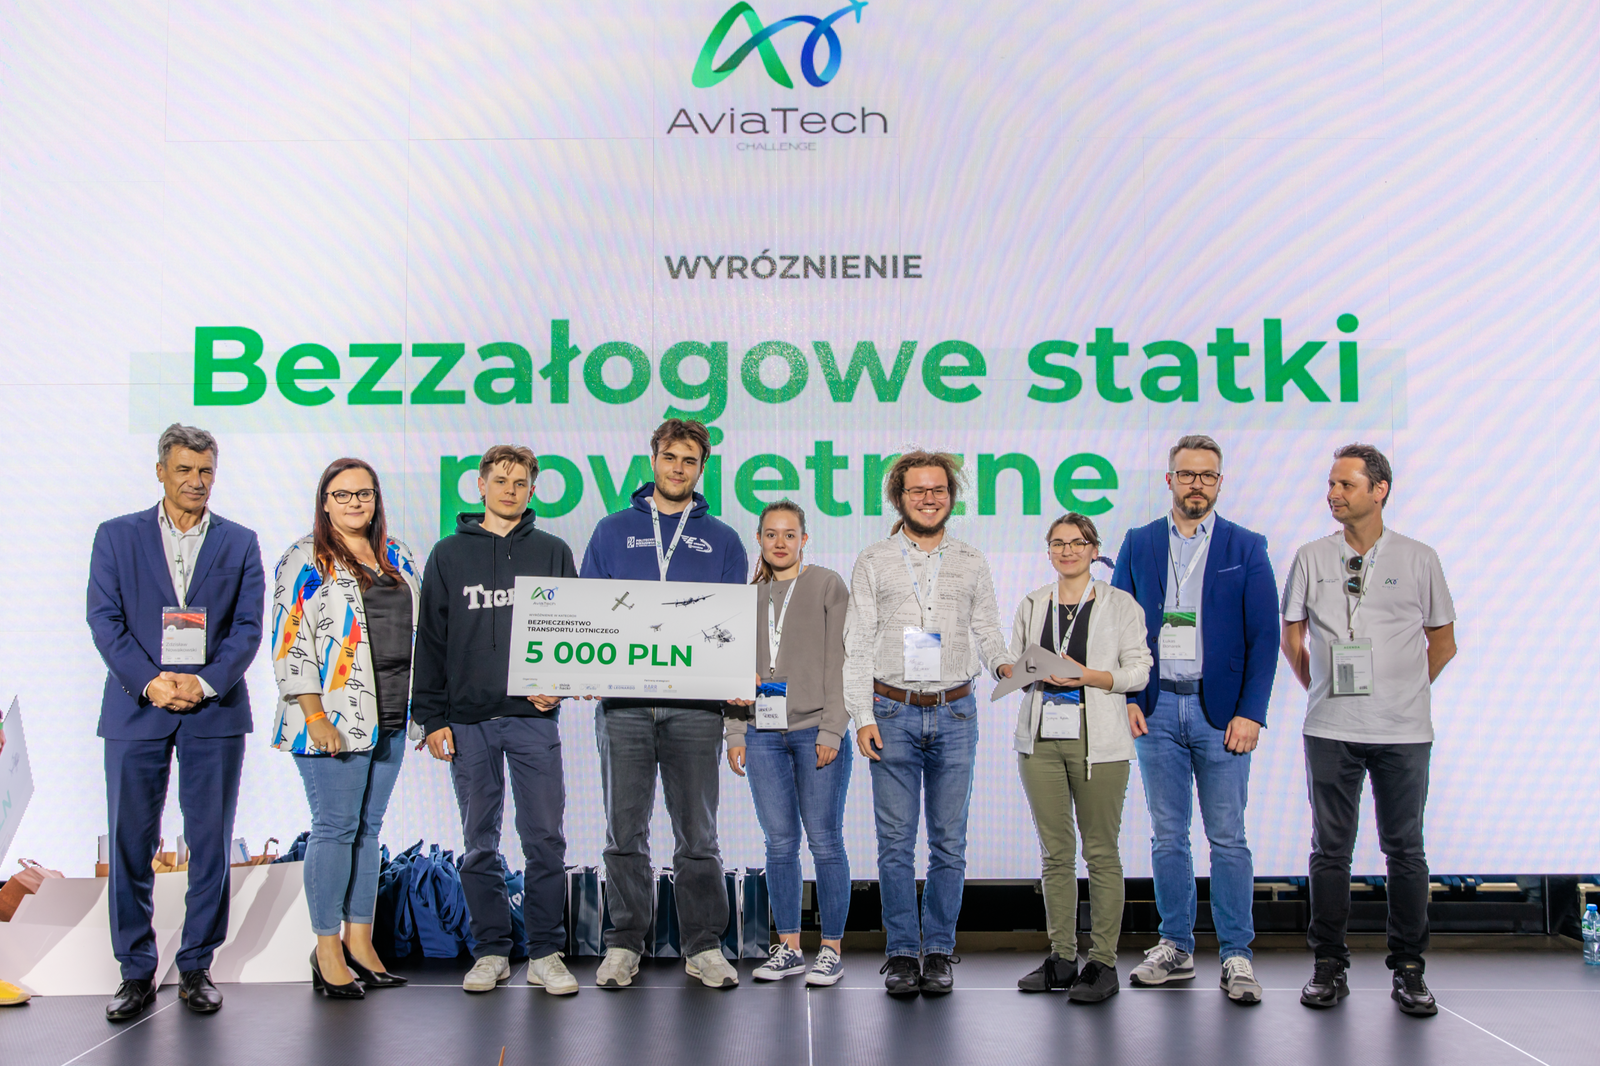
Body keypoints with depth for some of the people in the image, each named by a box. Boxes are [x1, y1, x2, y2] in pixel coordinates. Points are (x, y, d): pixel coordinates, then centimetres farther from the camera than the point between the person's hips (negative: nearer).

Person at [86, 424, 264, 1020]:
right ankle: (136, 974, 15)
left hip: (215, 710, 0)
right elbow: (104, 620, 0)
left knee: (210, 844, 4)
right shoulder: (117, 537, 8)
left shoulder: (240, 543, 9)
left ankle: (196, 969, 16)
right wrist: (149, 681, -14)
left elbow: (248, 627, 2)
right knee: (130, 844, 3)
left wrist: (205, 682, -14)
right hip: (136, 710, 0)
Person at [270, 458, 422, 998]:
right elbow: (289, 641, -9)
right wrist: (315, 716, -15)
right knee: (335, 828, -3)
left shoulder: (397, 557, 14)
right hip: (334, 720, -6)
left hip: (391, 718, 6)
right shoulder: (307, 560, -3)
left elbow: (417, 630, 19)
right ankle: (327, 952, 8)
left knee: (369, 827, 11)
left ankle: (360, 943, 19)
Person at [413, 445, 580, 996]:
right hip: (468, 719, 1)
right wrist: (432, 717, 1)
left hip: (534, 718, -1)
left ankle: (545, 954, 8)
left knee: (545, 839, -2)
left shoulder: (552, 552, 9)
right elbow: (430, 640, 7)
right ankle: (491, 950, 18)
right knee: (479, 842, 7)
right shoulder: (449, 554, 9)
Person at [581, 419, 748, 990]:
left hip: (695, 706, 0)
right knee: (625, 831, 5)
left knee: (697, 834, 5)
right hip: (624, 702, 0)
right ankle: (624, 943, 16)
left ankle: (704, 945, 15)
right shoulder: (613, 531, 11)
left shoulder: (721, 541, 13)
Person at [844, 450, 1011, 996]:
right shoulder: (874, 561, 5)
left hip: (954, 712, 1)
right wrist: (863, 716, -6)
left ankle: (939, 952, 16)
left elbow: (988, 634, 10)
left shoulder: (972, 564, 10)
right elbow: (858, 645, 2)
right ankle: (902, 953, 13)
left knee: (949, 842, 5)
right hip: (893, 712, -1)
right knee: (896, 841, 2)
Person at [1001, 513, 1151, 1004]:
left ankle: (1102, 961, 6)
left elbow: (1139, 670, 0)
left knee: (1100, 851, 0)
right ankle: (1061, 957, 15)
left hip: (1098, 740, -3)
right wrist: (1036, 673, -8)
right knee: (1055, 851, 7)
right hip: (1041, 736, 3)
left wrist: (1091, 676, -15)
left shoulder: (1120, 604, 3)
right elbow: (1011, 663, 13)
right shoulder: (1032, 604, 13)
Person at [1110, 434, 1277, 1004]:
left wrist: (1250, 713, -8)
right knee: (1167, 836, 9)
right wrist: (1125, 697, -2)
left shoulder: (1247, 548, 3)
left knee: (1228, 838, 2)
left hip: (1221, 711, -2)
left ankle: (1236, 955, 12)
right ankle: (1175, 948, 19)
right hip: (1156, 710, 2)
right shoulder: (1138, 544, 8)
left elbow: (1264, 636, 0)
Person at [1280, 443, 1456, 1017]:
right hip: (1331, 729, 1)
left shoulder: (1419, 558, 4)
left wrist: (1406, 691, 11)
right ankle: (1329, 965, 14)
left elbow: (1443, 642, 12)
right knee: (1331, 849, 5)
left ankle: (1408, 969, 15)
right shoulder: (1311, 558, 5)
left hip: (1403, 731, 0)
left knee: (1404, 849, 4)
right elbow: (1291, 638, 13)